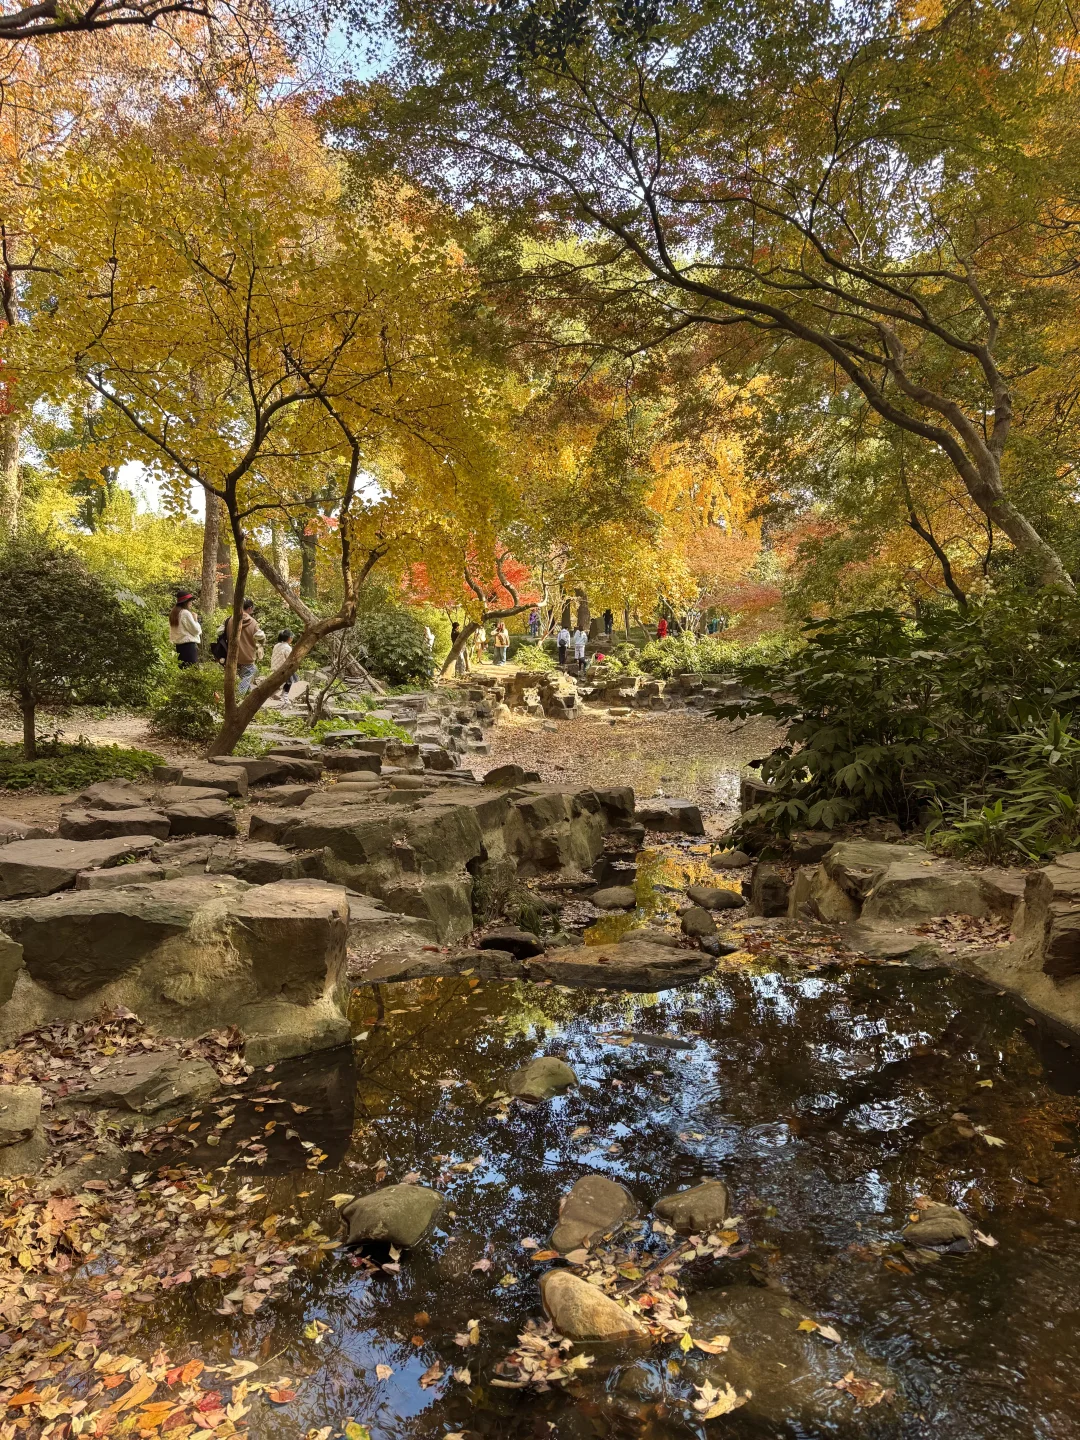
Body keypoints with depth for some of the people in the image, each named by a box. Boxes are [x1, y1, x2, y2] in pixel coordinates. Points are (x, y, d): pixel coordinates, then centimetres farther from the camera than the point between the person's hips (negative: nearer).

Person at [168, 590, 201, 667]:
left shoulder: (173, 613, 12)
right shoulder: (186, 613, -12)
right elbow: (196, 630, -8)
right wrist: (195, 619, 4)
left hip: (178, 644, 9)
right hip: (189, 644, -8)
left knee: (183, 669, 10)